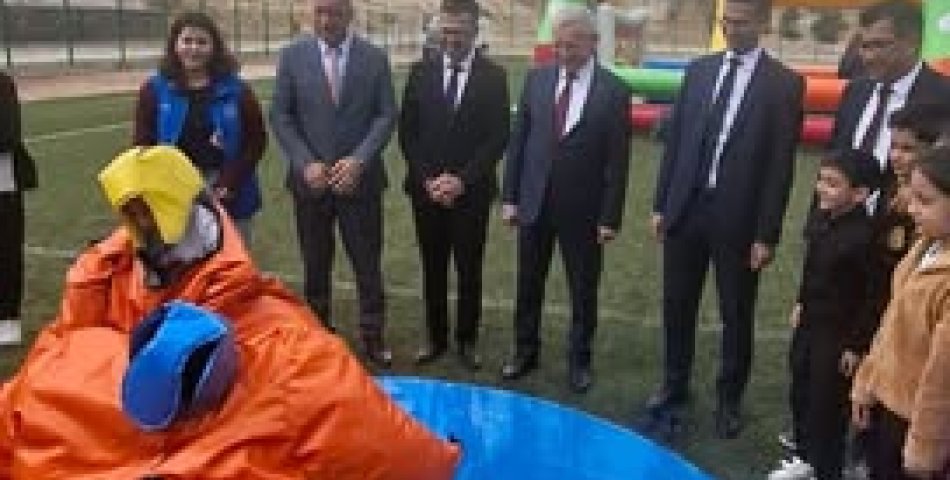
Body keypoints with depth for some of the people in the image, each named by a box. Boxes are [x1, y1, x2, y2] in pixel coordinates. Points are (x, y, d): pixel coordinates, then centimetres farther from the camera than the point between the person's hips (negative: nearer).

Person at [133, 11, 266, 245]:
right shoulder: (154, 90, 3)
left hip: (228, 199, 0)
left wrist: (229, 184, -10)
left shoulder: (236, 90, 2)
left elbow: (256, 140, 0)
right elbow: (143, 145, 2)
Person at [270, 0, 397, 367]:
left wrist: (358, 161, -15)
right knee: (315, 266, 10)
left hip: (359, 178, 0)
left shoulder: (374, 58, 1)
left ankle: (372, 336, 19)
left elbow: (386, 115, -2)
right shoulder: (292, 56, 1)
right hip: (310, 178, 1)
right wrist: (306, 164, -12)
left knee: (368, 264, 5)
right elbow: (280, 117, 0)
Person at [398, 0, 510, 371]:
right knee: (433, 268, 10)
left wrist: (463, 180, -13)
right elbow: (407, 132, 4)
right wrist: (427, 178, -7)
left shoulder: (493, 76, -2)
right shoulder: (421, 72, 4)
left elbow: (498, 138, -5)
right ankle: (436, 338, 24)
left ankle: (467, 340, 21)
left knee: (469, 270, 7)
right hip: (426, 189, 2)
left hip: (471, 191, -2)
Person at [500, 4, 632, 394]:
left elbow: (617, 160, -7)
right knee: (529, 285, 14)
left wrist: (610, 217, -9)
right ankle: (525, 351, 32)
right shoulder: (536, 79, 1)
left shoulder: (614, 91, -8)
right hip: (534, 203, 3)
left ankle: (579, 360, 27)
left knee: (583, 290, 10)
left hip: (583, 209, -3)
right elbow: (518, 140, 4)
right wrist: (509, 197, 1)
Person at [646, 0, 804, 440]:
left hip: (737, 217, -3)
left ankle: (728, 399, 27)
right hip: (685, 208, 4)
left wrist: (767, 234, -10)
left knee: (736, 315, 10)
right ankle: (673, 388, 30)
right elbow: (675, 140, 9)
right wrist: (661, 204, 5)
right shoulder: (698, 70, 7)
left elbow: (780, 164, -8)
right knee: (677, 307, 13)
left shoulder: (784, 83, -5)